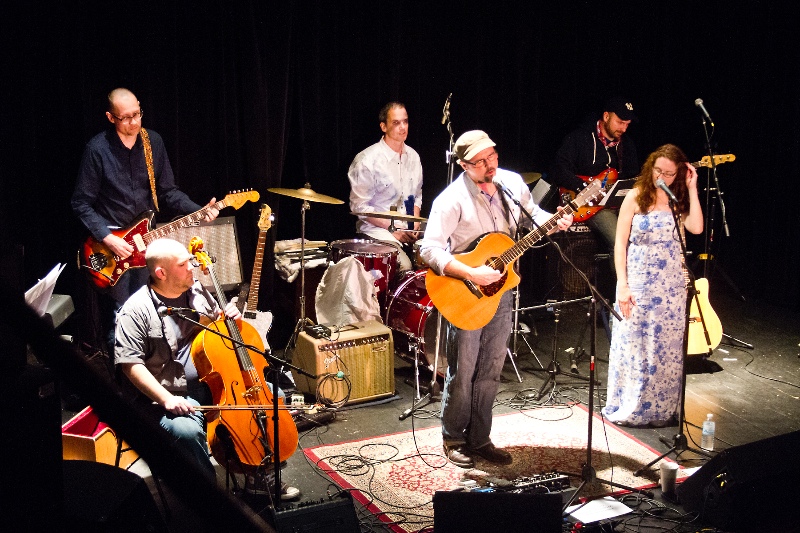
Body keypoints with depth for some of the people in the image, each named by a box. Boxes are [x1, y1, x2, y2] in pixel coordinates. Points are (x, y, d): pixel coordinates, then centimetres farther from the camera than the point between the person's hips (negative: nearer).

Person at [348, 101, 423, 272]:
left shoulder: (413, 157, 9)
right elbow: (359, 206, -12)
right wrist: (392, 229, -15)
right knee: (404, 266, -28)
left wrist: (415, 224, 1)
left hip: (408, 228, 6)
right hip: (375, 228, -6)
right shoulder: (367, 160, -12)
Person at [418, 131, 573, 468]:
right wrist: (471, 274, -32)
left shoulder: (512, 183, 0)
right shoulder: (453, 200, -19)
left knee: (490, 373, 14)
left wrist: (554, 222, -4)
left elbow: (532, 214, 17)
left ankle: (479, 440, 27)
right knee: (462, 373, 4)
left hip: (500, 290, 6)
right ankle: (454, 441, 22)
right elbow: (429, 248, -25)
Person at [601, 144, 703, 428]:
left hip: (671, 287, 3)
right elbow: (620, 243, -4)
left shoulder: (680, 201, 5)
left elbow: (696, 228, -16)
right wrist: (622, 285, -11)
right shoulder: (636, 197, -3)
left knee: (667, 348, 8)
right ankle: (626, 409, 18)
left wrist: (691, 189, -10)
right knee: (633, 345, 4)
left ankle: (661, 409, 21)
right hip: (638, 284, -2)